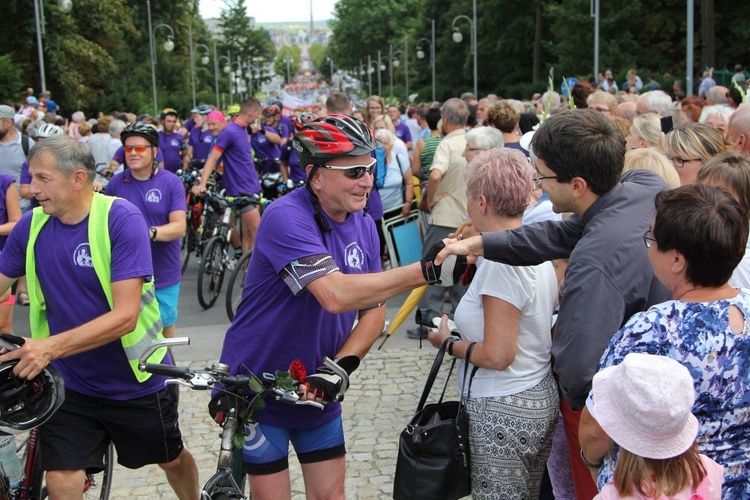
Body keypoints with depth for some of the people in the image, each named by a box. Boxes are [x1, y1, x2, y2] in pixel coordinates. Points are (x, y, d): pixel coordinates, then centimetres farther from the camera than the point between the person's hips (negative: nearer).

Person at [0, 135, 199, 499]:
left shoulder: (121, 219, -22)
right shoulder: (31, 226, -7)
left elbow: (125, 315, -27)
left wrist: (50, 347, -37)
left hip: (137, 380, -3)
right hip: (69, 383, 3)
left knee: (172, 459, 19)